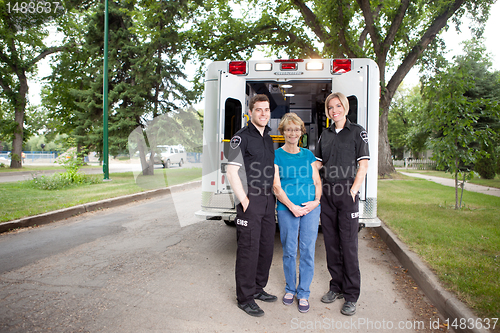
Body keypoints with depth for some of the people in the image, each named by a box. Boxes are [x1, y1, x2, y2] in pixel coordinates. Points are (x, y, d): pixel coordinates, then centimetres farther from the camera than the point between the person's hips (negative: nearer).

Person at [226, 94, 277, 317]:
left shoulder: (269, 139, 17)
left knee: (266, 246, 13)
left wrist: (274, 198, 15)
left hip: (268, 201, 8)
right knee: (249, 248, -3)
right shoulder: (241, 137, -7)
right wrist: (244, 201, -15)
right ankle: (245, 298, 11)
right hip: (251, 200, -7)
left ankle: (258, 288, 30)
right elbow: (232, 172, -12)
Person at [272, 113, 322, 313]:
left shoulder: (308, 155, 11)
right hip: (287, 209, -2)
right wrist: (292, 206, -14)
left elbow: (317, 182, 12)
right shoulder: (276, 155, 1)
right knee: (289, 251, 7)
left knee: (308, 250, 5)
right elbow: (276, 186, -4)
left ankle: (303, 293, 20)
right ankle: (290, 289, 28)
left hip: (311, 208, 2)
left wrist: (316, 200, -7)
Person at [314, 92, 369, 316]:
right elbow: (317, 163, 19)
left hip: (346, 191, -5)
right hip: (327, 191, 5)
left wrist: (353, 190, -12)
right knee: (331, 241, 10)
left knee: (348, 243, -2)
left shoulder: (357, 132, 1)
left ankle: (351, 296, 10)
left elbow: (363, 165, -4)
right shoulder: (325, 135, 14)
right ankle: (336, 286, 25)